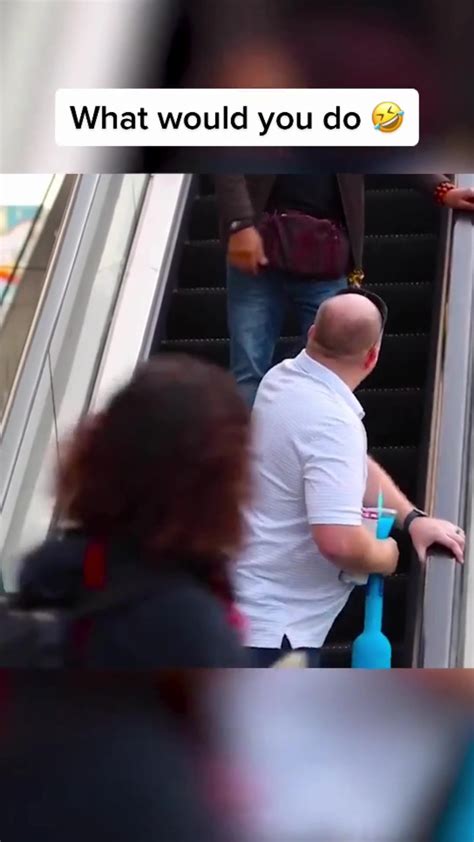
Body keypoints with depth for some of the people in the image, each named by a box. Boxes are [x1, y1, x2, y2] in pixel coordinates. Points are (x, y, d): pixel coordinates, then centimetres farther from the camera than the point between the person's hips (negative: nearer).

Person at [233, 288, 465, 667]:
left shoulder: (284, 377, 3)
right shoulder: (332, 422, -27)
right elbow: (340, 542, -35)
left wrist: (412, 517, 9)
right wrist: (385, 556, -13)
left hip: (253, 606, 10)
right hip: (275, 626, -10)